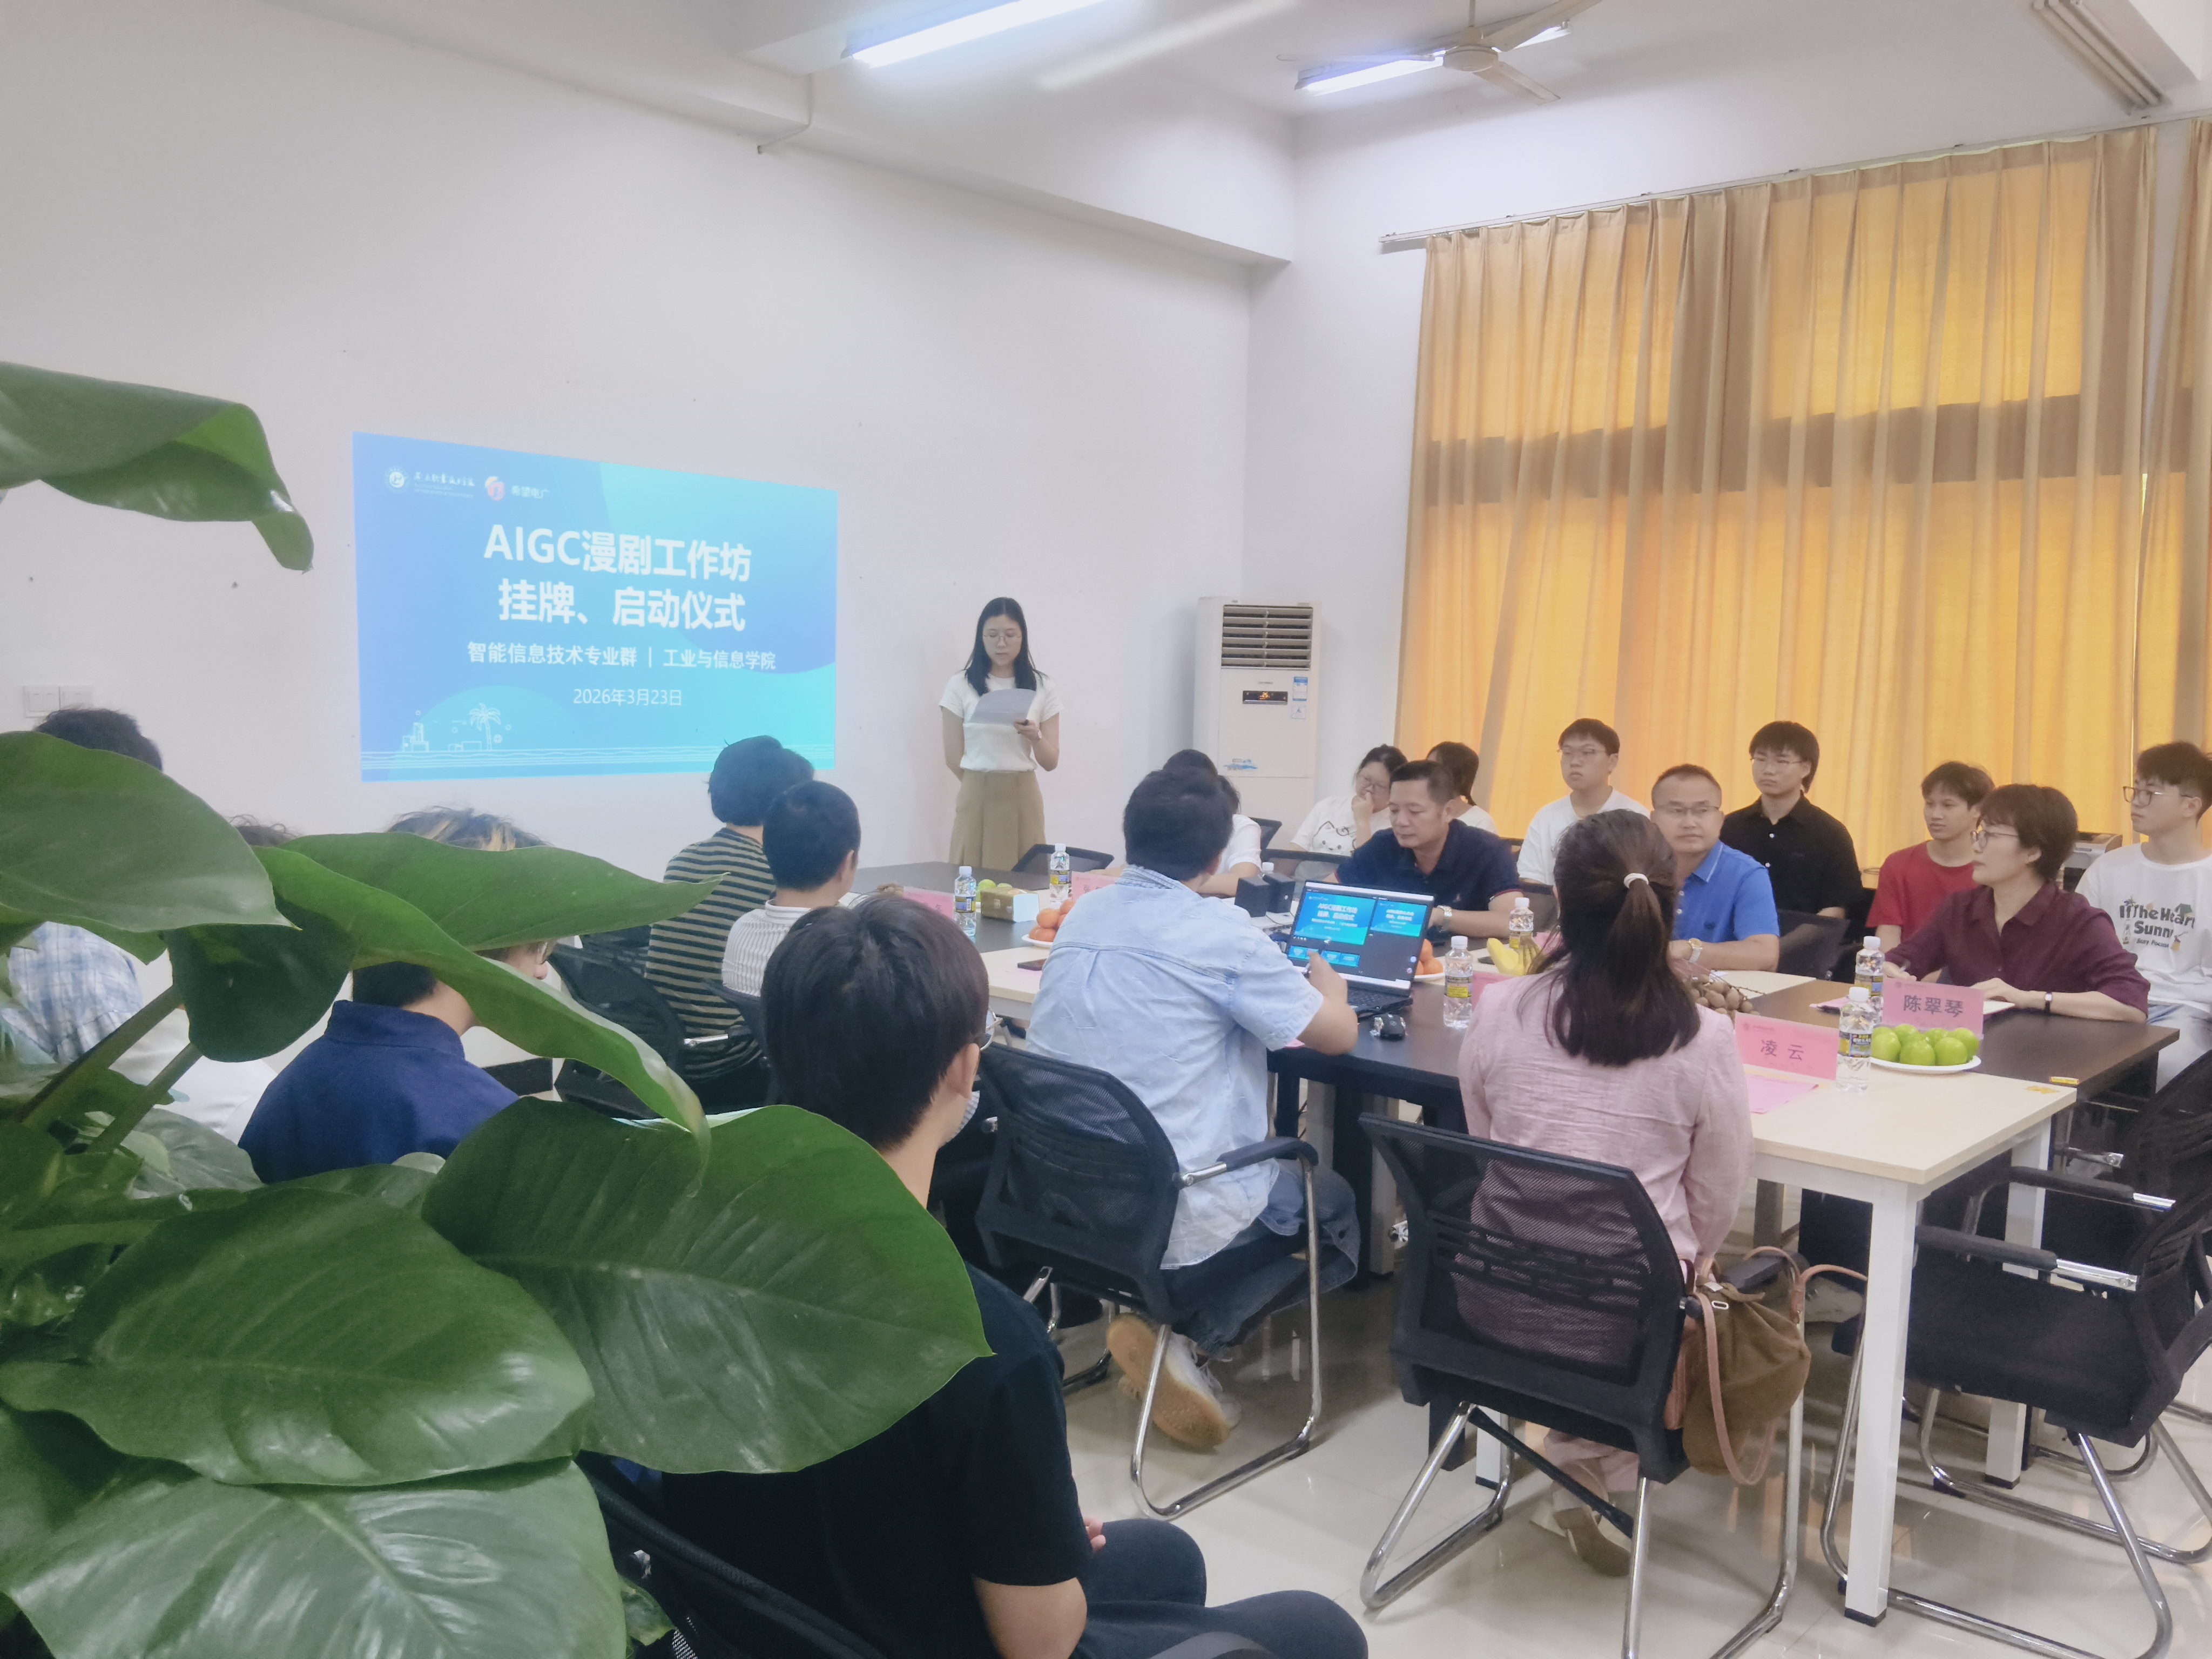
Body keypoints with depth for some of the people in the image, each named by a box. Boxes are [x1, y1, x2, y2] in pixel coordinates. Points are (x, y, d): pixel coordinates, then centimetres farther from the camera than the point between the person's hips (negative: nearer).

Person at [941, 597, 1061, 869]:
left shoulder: (1043, 688, 4)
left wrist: (1035, 737, -16)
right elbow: (954, 759, 3)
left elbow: (1051, 762, 2)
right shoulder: (960, 686, 0)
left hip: (1023, 799, 1)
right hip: (977, 800, -1)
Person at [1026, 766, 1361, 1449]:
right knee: (1333, 1204, 22)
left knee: (1288, 1177, 31)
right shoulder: (1219, 932, -14)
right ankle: (1192, 1338, 1)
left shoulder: (1082, 915, 6)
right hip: (1171, 1215, -7)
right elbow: (1338, 1034, -5)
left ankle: (1162, 1319, 12)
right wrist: (1328, 980, 17)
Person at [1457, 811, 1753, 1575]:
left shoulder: (1498, 1013, -8)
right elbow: (1716, 1200, 0)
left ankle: (1583, 1457, 20)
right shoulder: (1703, 1039, -13)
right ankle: (1598, 1470, 16)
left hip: (1504, 1298, 3)